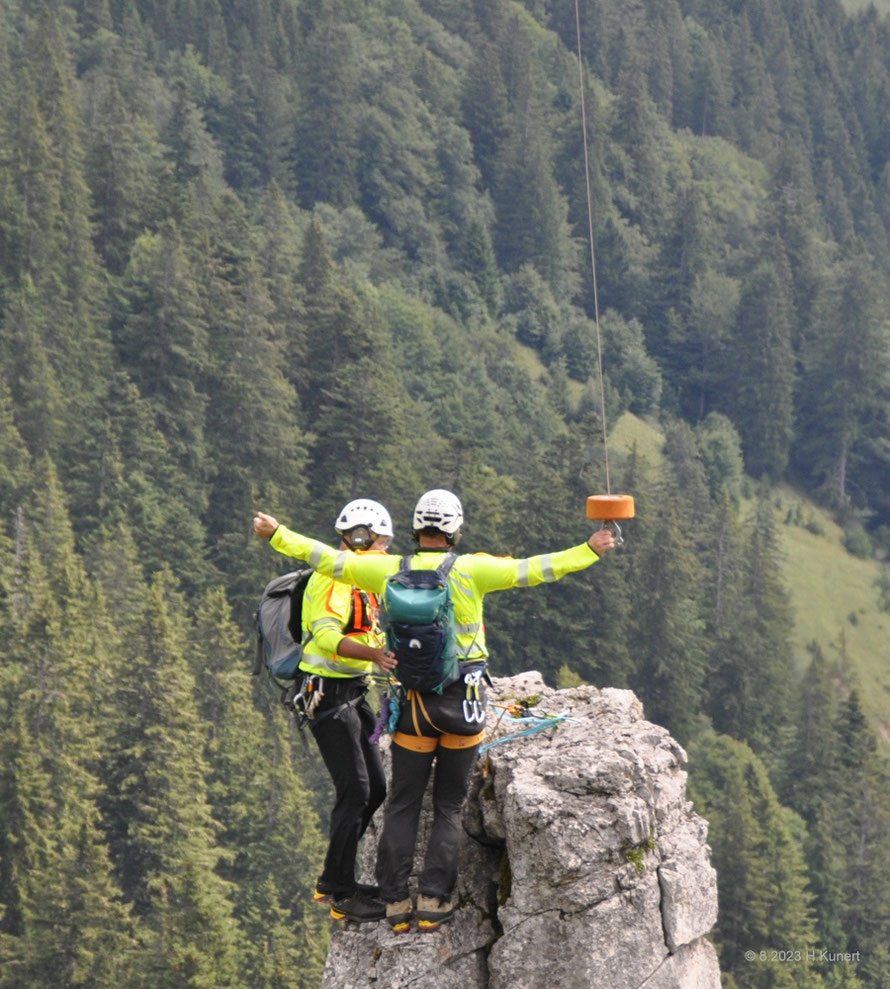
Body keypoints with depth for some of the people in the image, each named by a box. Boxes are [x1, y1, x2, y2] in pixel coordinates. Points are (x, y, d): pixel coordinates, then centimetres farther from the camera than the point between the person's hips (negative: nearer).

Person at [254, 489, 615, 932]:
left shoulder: (389, 570, -1)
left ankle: (396, 901, 9)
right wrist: (588, 551, -5)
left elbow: (327, 558, 6)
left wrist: (277, 534, 19)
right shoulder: (469, 570, -8)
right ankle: (433, 899, 3)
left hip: (412, 705, 2)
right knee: (449, 805, 9)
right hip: (462, 703, -2)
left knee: (403, 803, 11)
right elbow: (530, 570, -10)